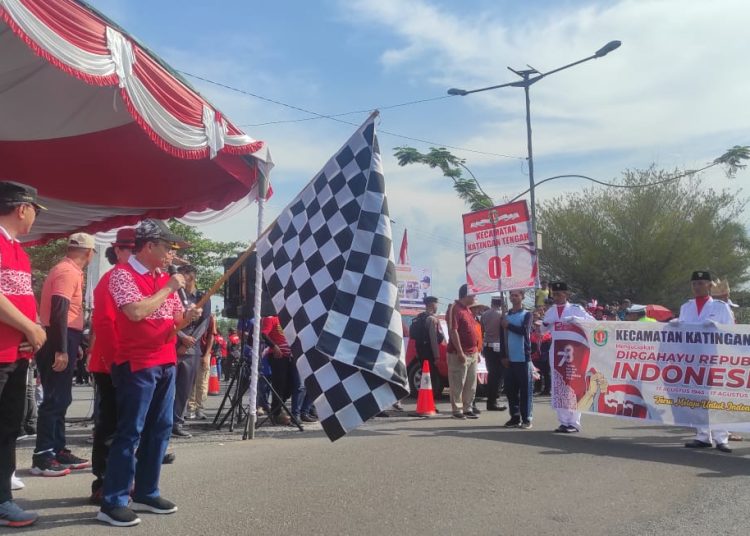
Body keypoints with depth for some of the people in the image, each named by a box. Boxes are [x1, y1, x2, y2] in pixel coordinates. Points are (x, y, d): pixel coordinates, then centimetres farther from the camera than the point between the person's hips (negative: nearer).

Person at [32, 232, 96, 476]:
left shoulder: (67, 270, 19)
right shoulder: (68, 272, -13)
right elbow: (58, 311, -23)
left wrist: (74, 344, 26)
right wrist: (61, 349, -26)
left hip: (62, 341, 10)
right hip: (59, 342, -10)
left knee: (60, 399, 13)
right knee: (54, 399, -7)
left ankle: (58, 451, 20)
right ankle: (42, 457, -3)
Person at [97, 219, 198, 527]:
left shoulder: (164, 278, 14)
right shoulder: (123, 274, -9)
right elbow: (136, 311, -25)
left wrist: (188, 317, -4)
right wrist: (169, 288, -16)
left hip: (166, 362, 8)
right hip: (136, 364, -8)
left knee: (160, 429, 11)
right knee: (130, 432, -5)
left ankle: (146, 493, 22)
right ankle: (113, 503, 5)